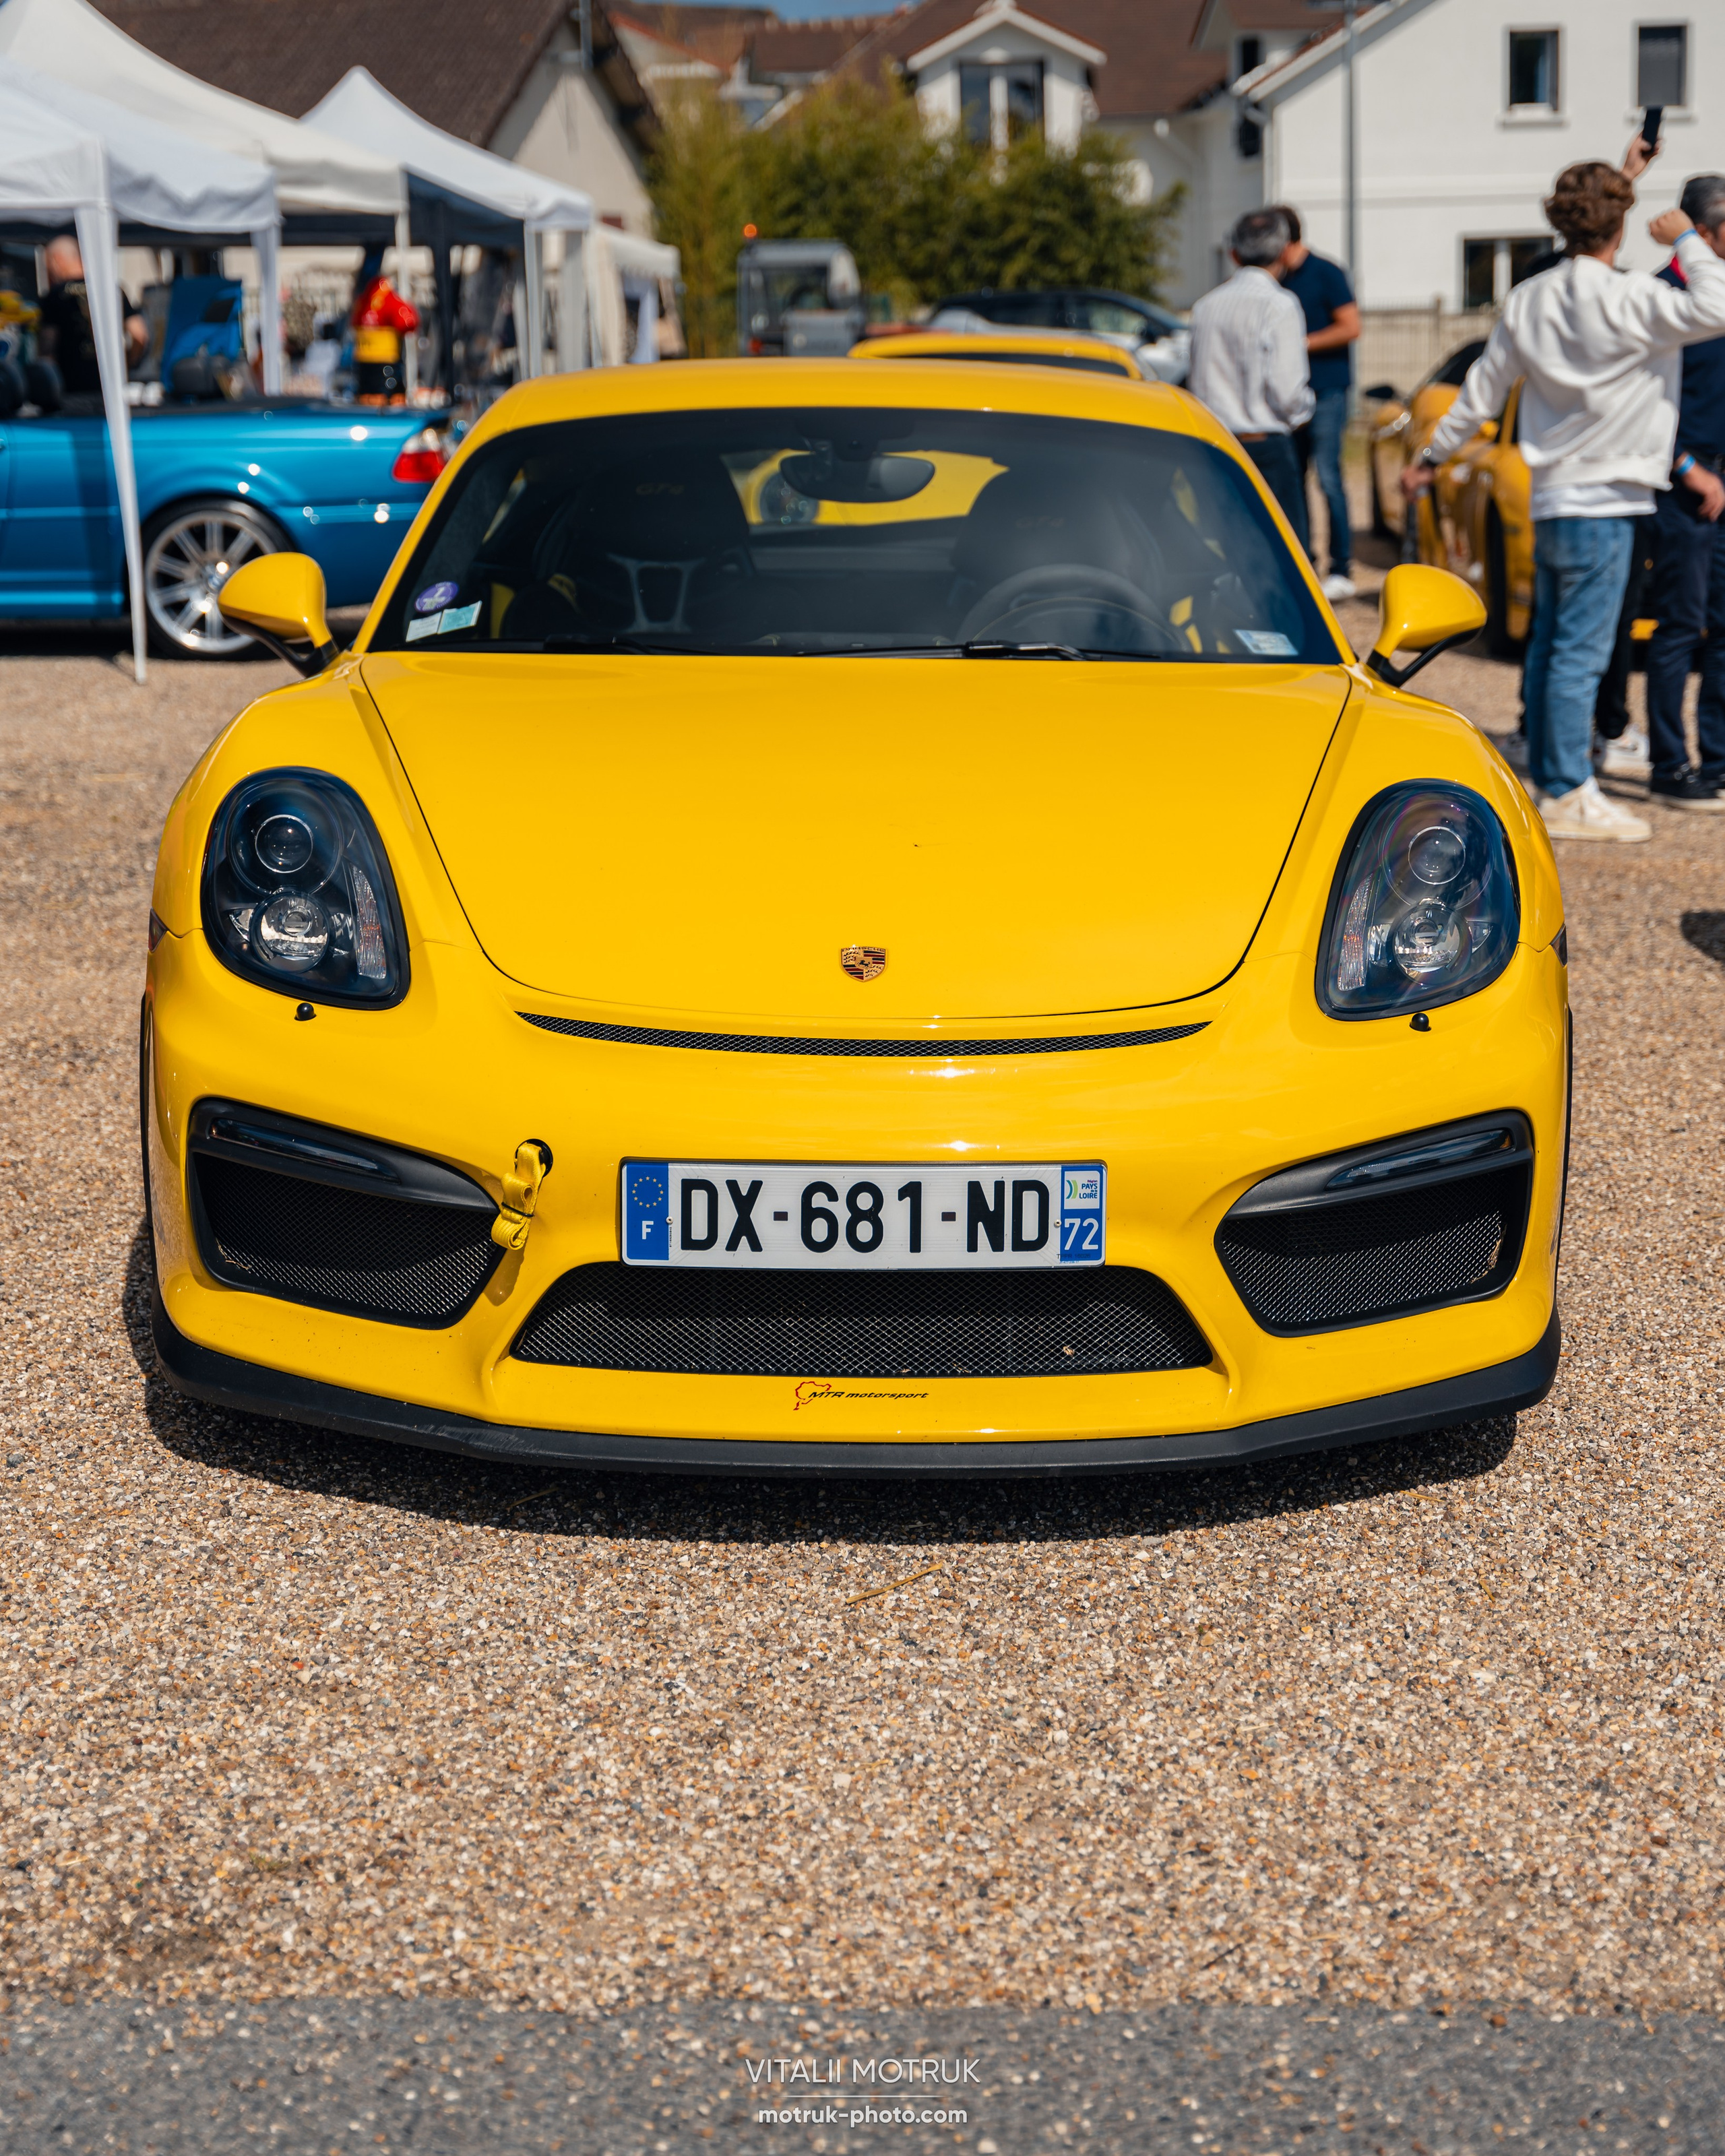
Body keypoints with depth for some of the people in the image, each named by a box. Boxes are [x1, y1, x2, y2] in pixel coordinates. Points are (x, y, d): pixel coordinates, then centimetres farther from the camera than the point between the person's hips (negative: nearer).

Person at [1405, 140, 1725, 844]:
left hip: (1549, 497, 8)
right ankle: (1569, 796, -5)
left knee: (1550, 645, 14)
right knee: (1581, 653, -6)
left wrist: (1432, 456, 29)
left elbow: (1483, 390, 15)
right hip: (1601, 502, -8)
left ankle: (1544, 779, 20)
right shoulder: (1628, 299, -15)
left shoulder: (1528, 300, 7)